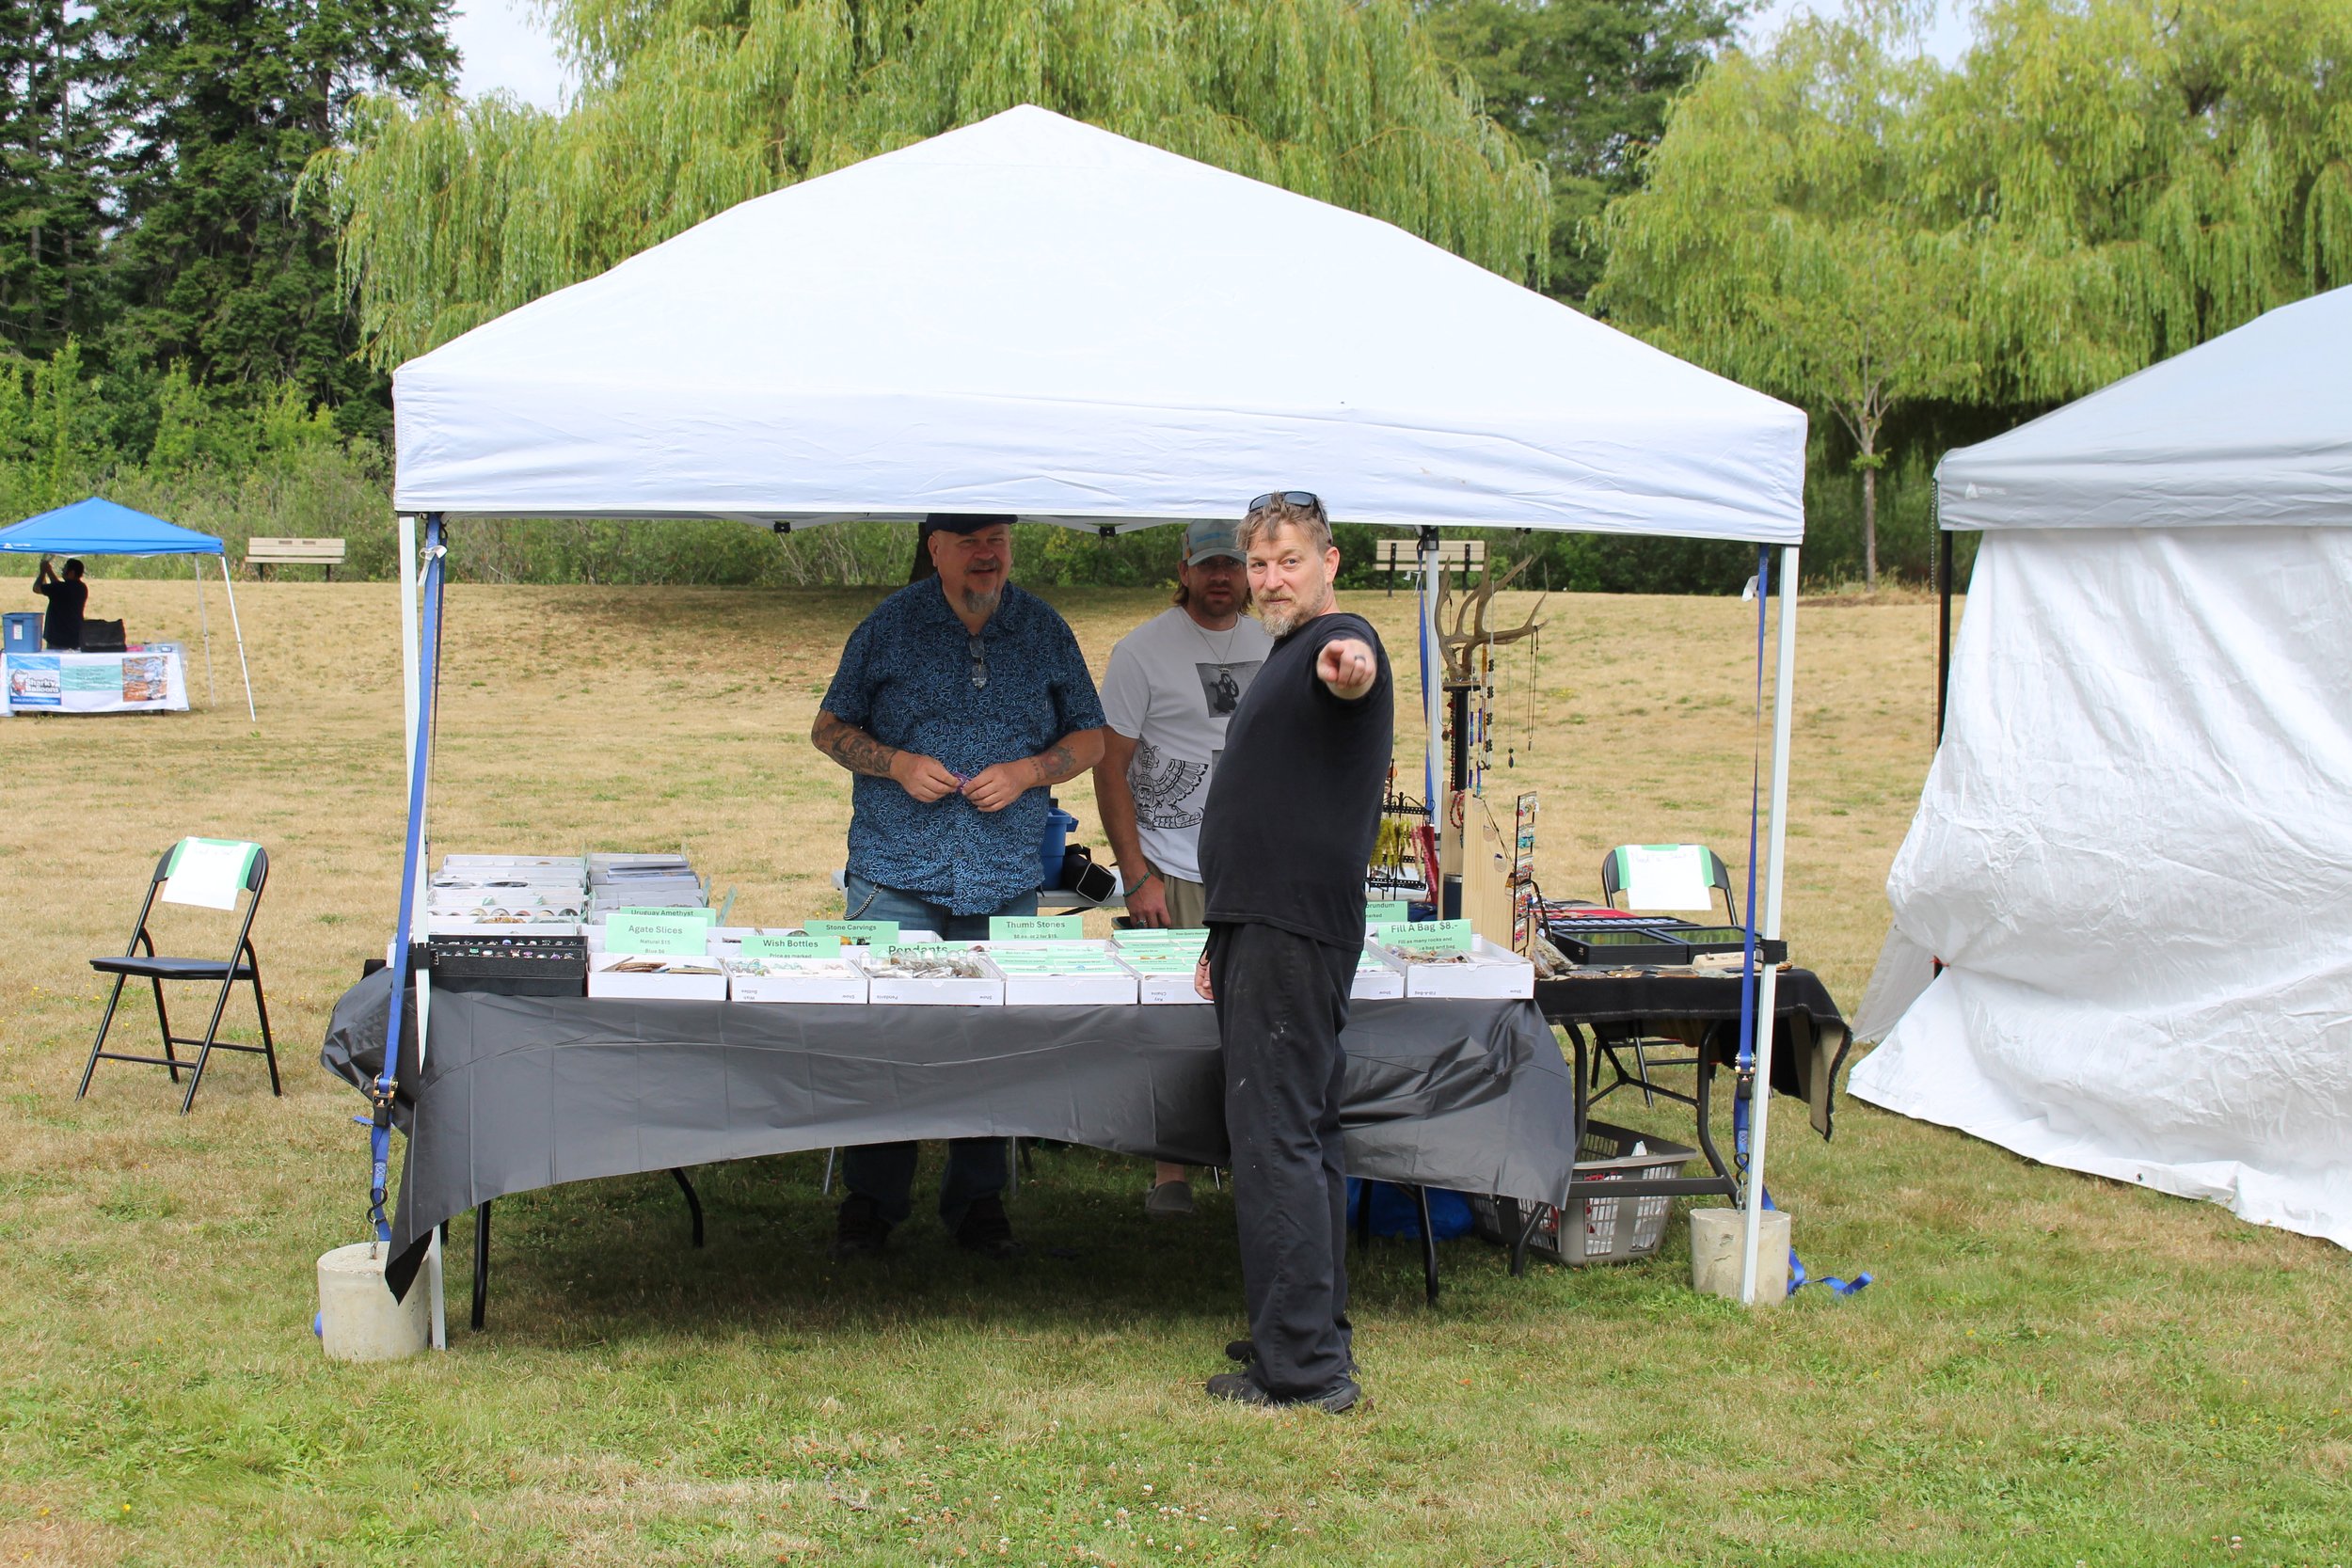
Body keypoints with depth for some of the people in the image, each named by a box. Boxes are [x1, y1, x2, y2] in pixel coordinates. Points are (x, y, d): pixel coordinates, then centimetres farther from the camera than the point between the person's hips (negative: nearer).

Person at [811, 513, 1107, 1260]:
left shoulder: (1044, 631, 7)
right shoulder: (890, 625, 2)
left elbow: (1089, 738, 12)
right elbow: (830, 728, 7)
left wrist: (1025, 772, -7)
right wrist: (898, 765, -11)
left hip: (1005, 877, 2)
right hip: (897, 872, -2)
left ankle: (978, 1198, 16)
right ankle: (870, 1199, 11)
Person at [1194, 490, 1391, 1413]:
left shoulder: (1340, 639, -10)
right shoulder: (1286, 657, 22)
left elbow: (1350, 671, -37)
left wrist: (1350, 669, -61)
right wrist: (1229, 935, 28)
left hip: (1295, 935, -11)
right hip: (1264, 927, 11)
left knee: (1274, 1138, -11)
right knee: (1302, 1135, 15)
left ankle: (1303, 1368, -10)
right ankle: (1315, 1336, 23)